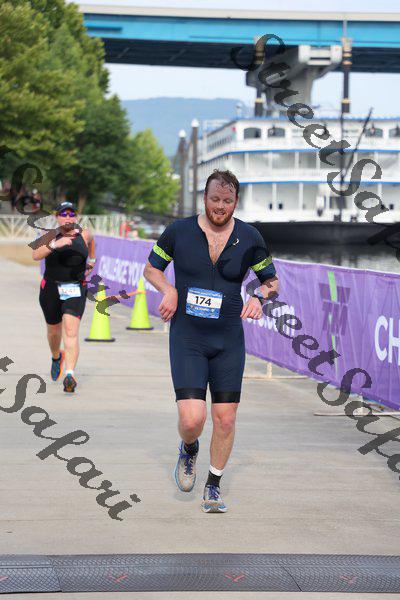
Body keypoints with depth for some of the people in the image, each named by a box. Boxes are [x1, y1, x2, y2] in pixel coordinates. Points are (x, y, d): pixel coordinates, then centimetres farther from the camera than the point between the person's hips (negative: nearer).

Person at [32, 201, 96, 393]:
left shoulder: (84, 234, -1)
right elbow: (36, 255, -24)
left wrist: (92, 259, 31)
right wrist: (54, 244, -37)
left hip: (75, 290, -1)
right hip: (51, 289, 1)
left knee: (71, 332, -17)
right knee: (53, 330, 20)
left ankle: (70, 374, -27)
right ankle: (56, 358, 51)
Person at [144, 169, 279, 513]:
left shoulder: (249, 238, 0)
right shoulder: (179, 231, -3)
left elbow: (272, 281, 12)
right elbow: (151, 268, 11)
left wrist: (259, 297, -10)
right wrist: (169, 289, -9)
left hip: (229, 339, 2)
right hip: (187, 338, -2)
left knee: (225, 418, 2)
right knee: (192, 420, -14)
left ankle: (214, 487, 23)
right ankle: (189, 450, 24)